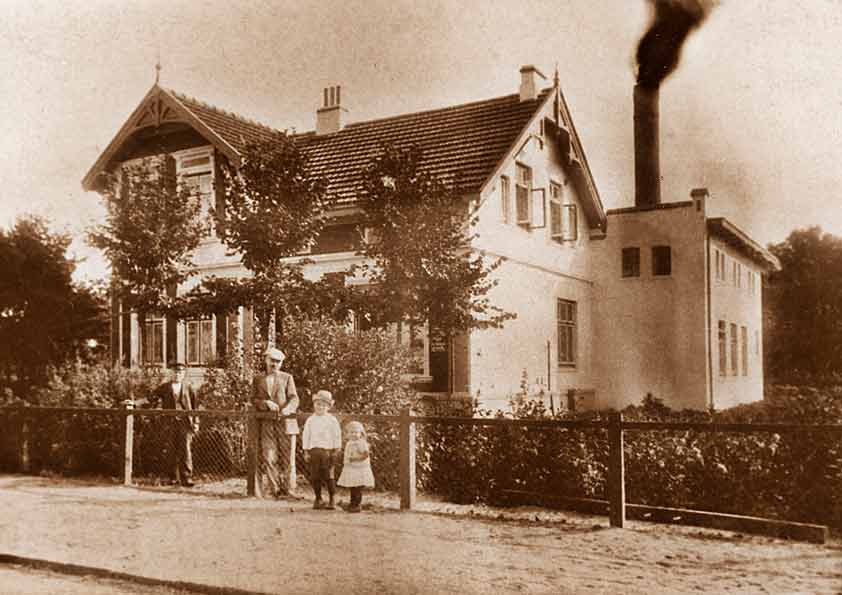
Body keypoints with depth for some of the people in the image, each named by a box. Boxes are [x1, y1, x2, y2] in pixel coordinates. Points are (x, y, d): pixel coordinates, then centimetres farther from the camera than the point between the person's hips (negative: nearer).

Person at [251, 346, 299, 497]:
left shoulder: (287, 378, 13)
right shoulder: (258, 380, 16)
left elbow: (294, 398, 2)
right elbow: (253, 400, 7)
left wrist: (287, 409, -19)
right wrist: (267, 403, -13)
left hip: (285, 422, 0)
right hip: (266, 424, 1)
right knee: (268, 457, -9)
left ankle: (288, 487, 13)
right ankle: (277, 488, -3)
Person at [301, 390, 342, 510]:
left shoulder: (332, 420, 2)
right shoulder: (310, 420, 8)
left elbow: (337, 436, 4)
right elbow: (305, 436, 9)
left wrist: (336, 451, -1)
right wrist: (306, 452, 5)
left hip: (327, 450, -2)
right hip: (314, 450, 2)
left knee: (328, 476, -2)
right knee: (315, 476, 4)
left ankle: (331, 500, 8)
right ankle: (318, 499, 16)